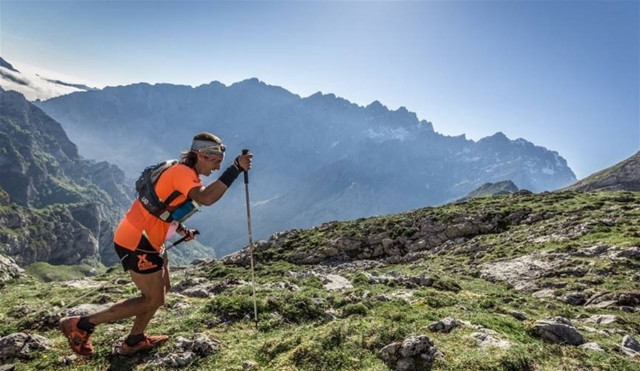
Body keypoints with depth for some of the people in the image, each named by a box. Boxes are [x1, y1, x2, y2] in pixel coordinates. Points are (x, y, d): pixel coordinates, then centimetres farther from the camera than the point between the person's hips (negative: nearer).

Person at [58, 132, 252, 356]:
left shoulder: (183, 172, 11)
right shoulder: (184, 172, -20)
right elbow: (206, 198, -40)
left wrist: (182, 230, 10)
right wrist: (236, 169, -38)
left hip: (145, 238, 10)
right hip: (137, 242, -10)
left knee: (162, 290, 19)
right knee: (153, 299, 1)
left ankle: (134, 341, 33)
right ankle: (81, 325, 10)